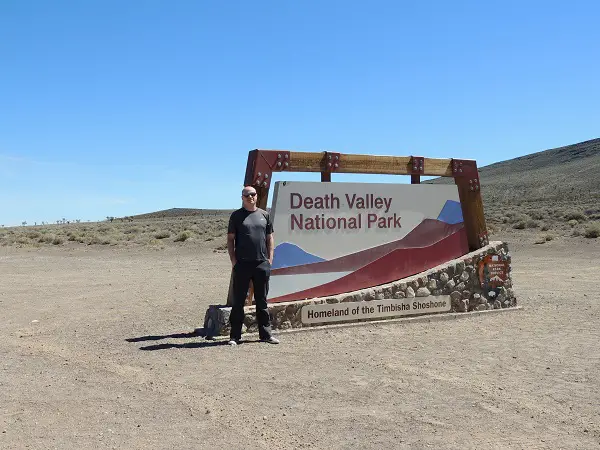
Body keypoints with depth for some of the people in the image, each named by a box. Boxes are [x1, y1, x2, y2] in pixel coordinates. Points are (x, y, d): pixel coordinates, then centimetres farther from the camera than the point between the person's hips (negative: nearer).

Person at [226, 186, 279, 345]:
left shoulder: (264, 215, 11)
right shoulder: (236, 216, 3)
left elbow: (269, 238, 15)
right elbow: (230, 239, 3)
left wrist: (270, 258, 6)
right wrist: (233, 260, -6)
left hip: (262, 263, 3)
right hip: (242, 263, -3)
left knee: (262, 301, 10)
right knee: (238, 301, 2)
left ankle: (265, 334, 18)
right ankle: (235, 336, 9)